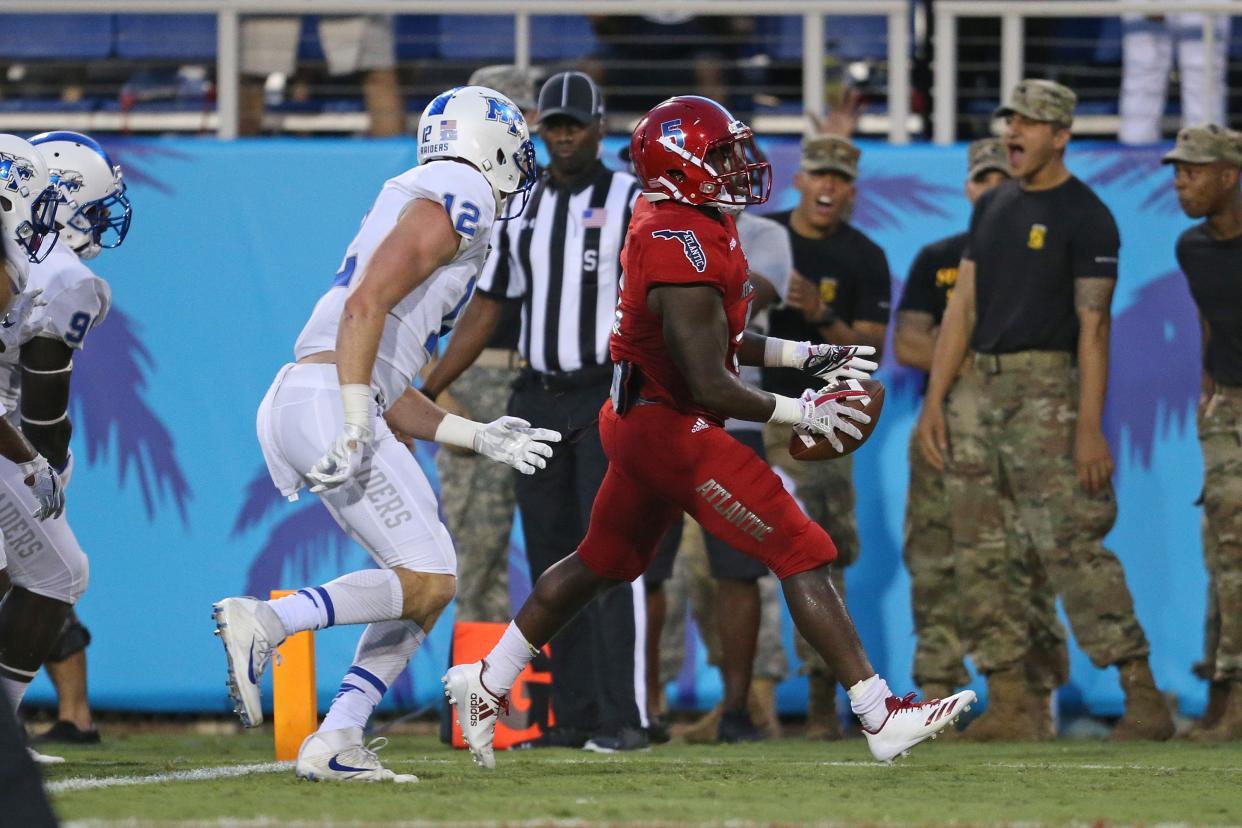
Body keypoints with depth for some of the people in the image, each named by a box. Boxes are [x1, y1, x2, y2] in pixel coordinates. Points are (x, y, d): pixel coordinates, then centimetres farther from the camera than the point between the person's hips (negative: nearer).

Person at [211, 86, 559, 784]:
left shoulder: (423, 206, 28)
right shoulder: (457, 194, -2)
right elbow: (367, 303, -16)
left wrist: (480, 438, 24)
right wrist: (355, 430, -21)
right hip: (328, 401, -10)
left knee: (427, 579, 11)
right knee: (427, 581, -13)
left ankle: (336, 743, 5)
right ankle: (265, 622, -21)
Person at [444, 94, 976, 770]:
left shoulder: (664, 226, 7)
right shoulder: (687, 252, -24)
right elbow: (708, 386, -23)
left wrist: (802, 356, 15)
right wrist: (799, 412, -12)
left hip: (639, 424, 10)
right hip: (674, 431, -10)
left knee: (600, 564, 25)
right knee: (804, 558, -9)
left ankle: (485, 685, 33)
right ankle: (881, 718, -10)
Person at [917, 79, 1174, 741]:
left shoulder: (1085, 216, -7)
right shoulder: (993, 208, 15)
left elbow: (1093, 325, -12)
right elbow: (963, 306, 15)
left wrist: (1090, 427, -18)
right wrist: (934, 400, 8)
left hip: (1045, 389, -8)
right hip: (981, 389, 8)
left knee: (1069, 544, -14)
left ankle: (1144, 699, -14)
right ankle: (1007, 701, 10)